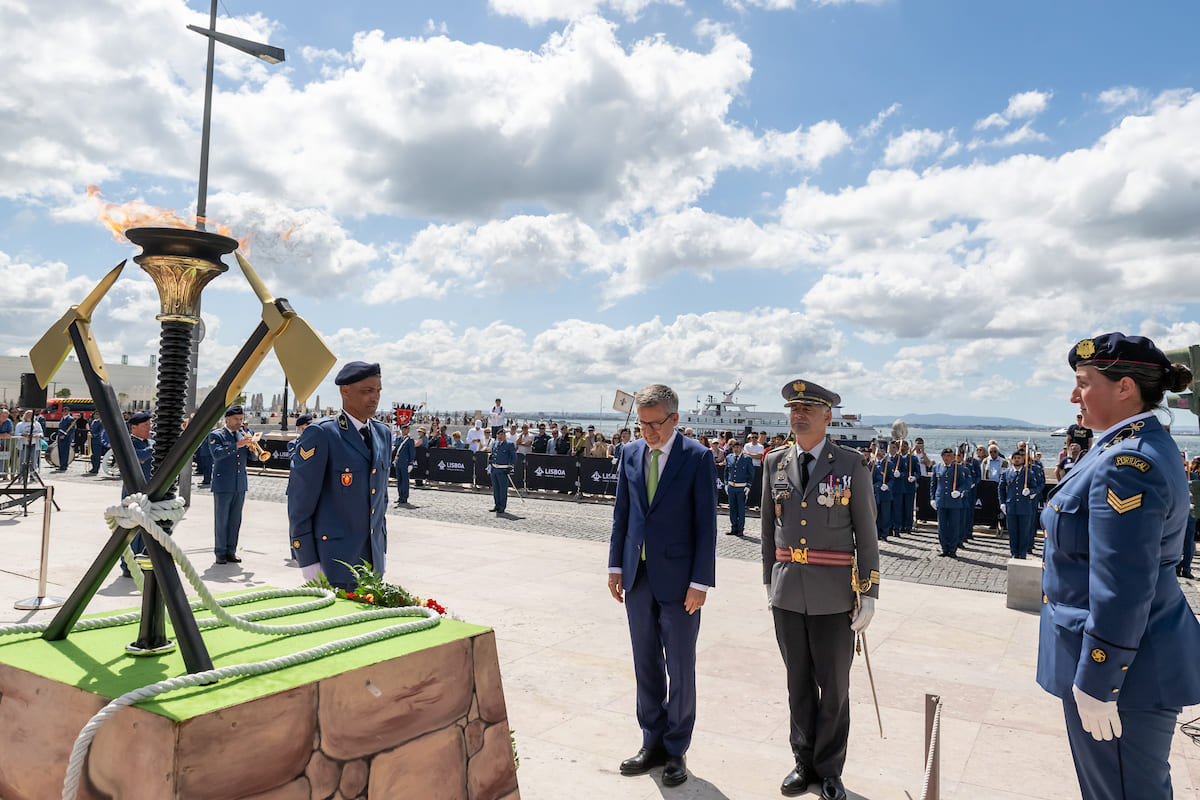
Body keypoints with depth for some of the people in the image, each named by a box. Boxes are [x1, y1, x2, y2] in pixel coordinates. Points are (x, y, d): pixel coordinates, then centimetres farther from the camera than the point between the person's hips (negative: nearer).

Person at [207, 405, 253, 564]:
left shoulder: (244, 433, 13)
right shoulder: (215, 435, 0)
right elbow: (216, 454, -18)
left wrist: (252, 445, -10)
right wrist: (237, 445, -27)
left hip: (240, 485, 4)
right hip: (223, 484, -4)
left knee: (235, 520, 7)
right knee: (221, 520, 0)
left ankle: (231, 551, 14)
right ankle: (220, 553, 8)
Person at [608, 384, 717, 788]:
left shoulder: (697, 458, -9)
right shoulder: (630, 453, 5)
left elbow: (706, 523, -9)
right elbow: (621, 513, 10)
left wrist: (700, 582, -12)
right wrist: (616, 565, 7)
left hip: (678, 578, -4)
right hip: (637, 576, 5)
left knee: (680, 667, 7)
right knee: (645, 664, 14)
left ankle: (676, 751, 23)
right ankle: (653, 743, 29)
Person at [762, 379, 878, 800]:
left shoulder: (852, 464, -5)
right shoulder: (775, 463, 5)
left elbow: (866, 533, -3)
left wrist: (869, 594, -6)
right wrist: (770, 582, 13)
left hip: (834, 595, -3)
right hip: (788, 594, 3)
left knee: (834, 686, 8)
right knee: (799, 683, 14)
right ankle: (804, 761, 30)